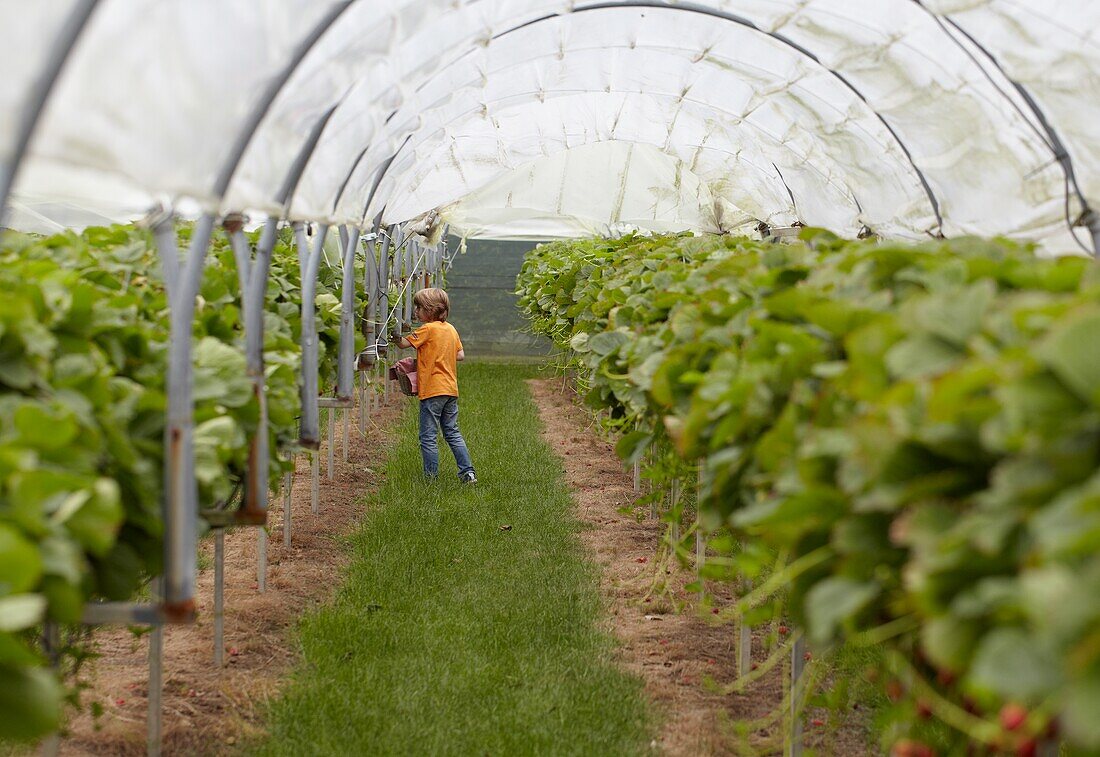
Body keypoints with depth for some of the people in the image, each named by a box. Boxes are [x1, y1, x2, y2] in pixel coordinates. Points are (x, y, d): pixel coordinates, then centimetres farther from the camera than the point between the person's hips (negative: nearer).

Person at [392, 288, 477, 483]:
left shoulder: (428, 329, -11)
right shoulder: (451, 329, 9)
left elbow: (404, 343, -10)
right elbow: (461, 355, 12)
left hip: (432, 390, -7)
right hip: (451, 389, 7)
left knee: (428, 437, 1)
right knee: (452, 433, 15)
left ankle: (431, 476, 3)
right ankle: (468, 472, 10)